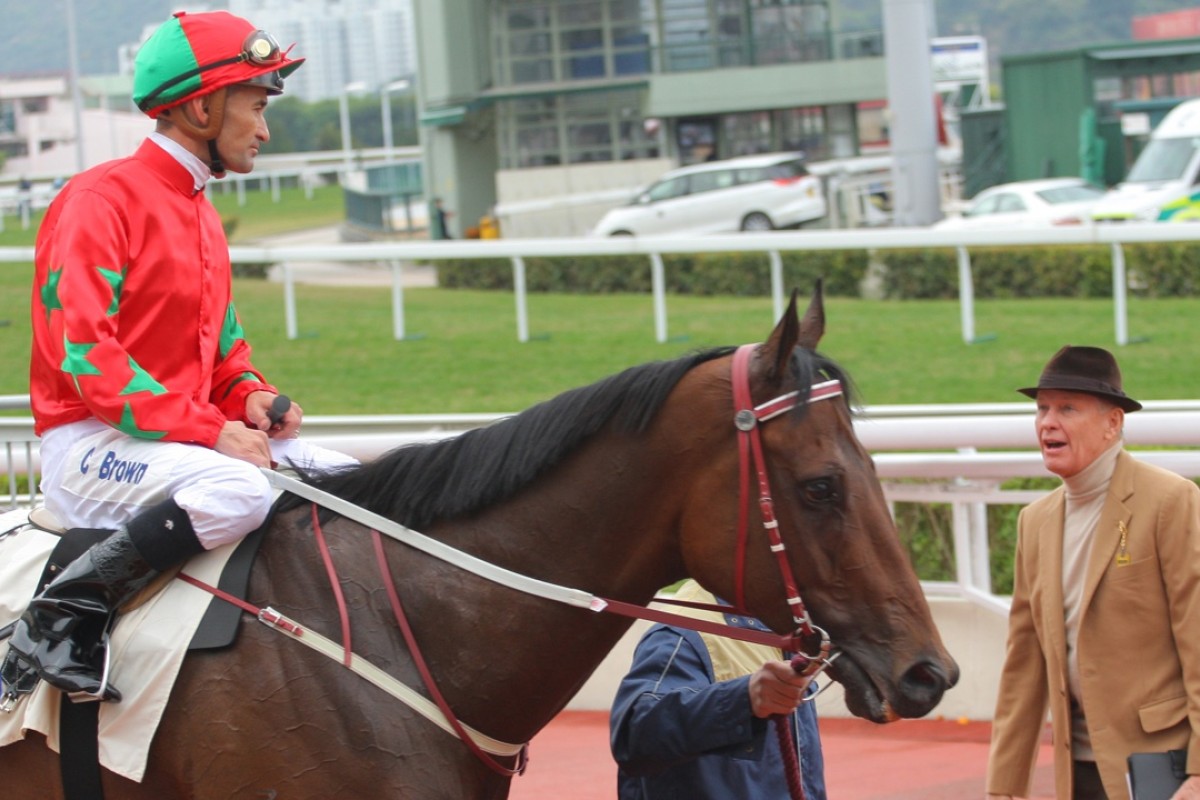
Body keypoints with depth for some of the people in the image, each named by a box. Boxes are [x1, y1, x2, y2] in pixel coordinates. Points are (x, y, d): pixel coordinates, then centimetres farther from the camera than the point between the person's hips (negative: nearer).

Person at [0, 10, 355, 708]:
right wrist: (210, 431, -24)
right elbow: (84, 355, -20)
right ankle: (61, 620, -25)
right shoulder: (100, 199, -11)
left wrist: (252, 397, 2)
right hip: (89, 443, -9)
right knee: (239, 489, -35)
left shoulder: (202, 216, 19)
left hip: (188, 434, 9)